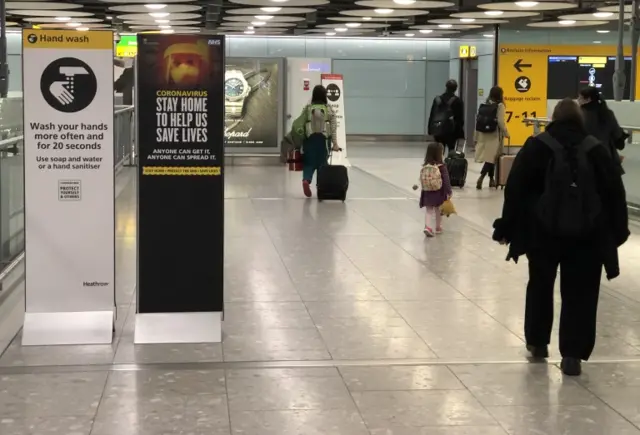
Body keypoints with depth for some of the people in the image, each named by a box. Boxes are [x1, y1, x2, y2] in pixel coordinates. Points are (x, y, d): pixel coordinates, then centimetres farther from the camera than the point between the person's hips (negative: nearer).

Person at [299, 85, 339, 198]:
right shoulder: (329, 109, 2)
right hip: (323, 139, -1)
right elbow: (333, 128, 0)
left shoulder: (307, 108, 4)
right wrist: (335, 143, 2)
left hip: (309, 138, 1)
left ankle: (306, 180, -22)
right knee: (322, 163, 11)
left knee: (308, 163, 5)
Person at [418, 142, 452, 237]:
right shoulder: (442, 166, -15)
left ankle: (428, 227, -11)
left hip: (427, 193, 2)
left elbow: (422, 180, 5)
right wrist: (449, 192, -9)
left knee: (429, 211, 9)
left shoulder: (425, 167, -3)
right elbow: (446, 180, -15)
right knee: (438, 210, 17)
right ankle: (438, 228, 30)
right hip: (439, 193, -2)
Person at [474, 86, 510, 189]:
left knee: (490, 157, 15)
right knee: (492, 157, -4)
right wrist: (506, 134, 0)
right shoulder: (500, 106, -8)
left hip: (483, 135, 6)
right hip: (495, 135, -6)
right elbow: (501, 122, -13)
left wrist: (476, 137, 14)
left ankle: (491, 179, 21)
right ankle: (481, 178, -19)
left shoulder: (484, 105, 8)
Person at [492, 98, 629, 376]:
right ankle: (572, 354, -1)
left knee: (540, 286, 19)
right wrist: (617, 231, 12)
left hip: (545, 231, 0)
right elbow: (615, 192, 5)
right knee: (580, 294, 5)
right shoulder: (595, 149, 4)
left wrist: (506, 227, 1)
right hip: (587, 234, 0)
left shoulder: (537, 146, 0)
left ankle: (537, 342, 29)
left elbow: (516, 188, -4)